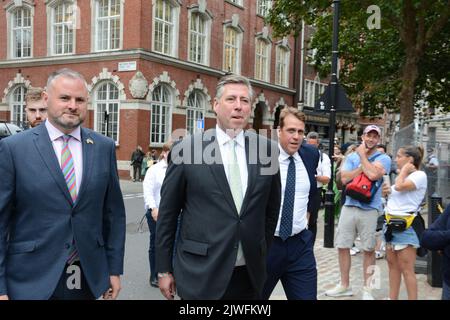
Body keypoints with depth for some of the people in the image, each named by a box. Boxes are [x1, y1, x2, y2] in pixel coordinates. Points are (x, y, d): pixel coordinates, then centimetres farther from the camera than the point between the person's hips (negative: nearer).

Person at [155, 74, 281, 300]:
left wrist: (262, 255, 13)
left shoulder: (267, 150, 1)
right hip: (200, 275, -2)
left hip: (250, 274, 3)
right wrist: (163, 269, 1)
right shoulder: (186, 149, -6)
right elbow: (167, 215, -1)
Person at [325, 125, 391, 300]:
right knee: (342, 246, 7)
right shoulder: (352, 157, 9)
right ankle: (344, 285, 23)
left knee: (368, 250, 5)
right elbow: (345, 178, -5)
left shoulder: (383, 158, -1)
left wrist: (362, 155, -8)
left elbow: (373, 175, -21)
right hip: (349, 206, 4)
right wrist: (363, 166, -11)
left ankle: (367, 289, 20)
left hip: (369, 209, -3)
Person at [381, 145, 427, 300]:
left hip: (405, 225, -9)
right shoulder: (402, 176, 18)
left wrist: (405, 170, -10)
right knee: (392, 264, 13)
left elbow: (399, 186, -26)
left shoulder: (420, 175, -11)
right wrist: (387, 191, 7)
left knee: (406, 269, -6)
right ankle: (392, 297, 21)